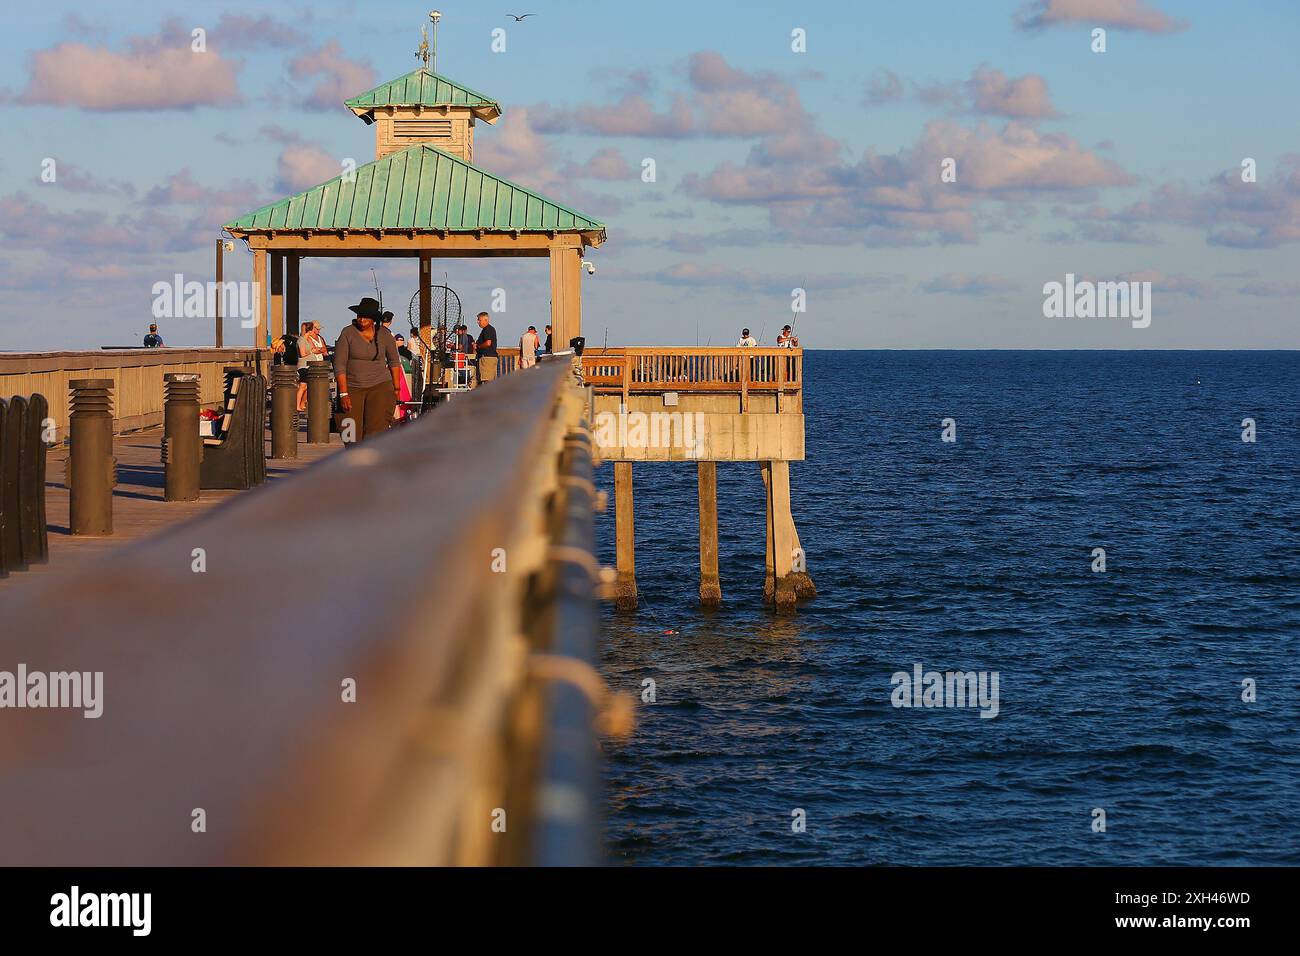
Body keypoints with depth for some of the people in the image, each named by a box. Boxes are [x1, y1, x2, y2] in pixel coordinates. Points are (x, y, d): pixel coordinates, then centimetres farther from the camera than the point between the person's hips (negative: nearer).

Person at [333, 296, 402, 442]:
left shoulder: (384, 334, 3)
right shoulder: (348, 333, -4)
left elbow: (394, 361, 17)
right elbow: (339, 365, -6)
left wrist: (396, 388, 13)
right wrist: (343, 393, -13)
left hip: (380, 386, 0)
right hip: (352, 387, 0)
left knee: (377, 428, -16)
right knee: (352, 435, -3)